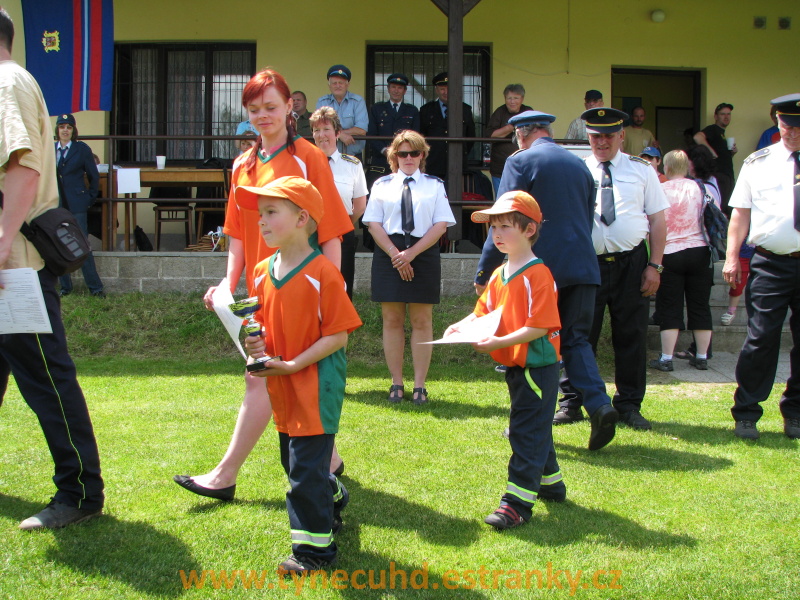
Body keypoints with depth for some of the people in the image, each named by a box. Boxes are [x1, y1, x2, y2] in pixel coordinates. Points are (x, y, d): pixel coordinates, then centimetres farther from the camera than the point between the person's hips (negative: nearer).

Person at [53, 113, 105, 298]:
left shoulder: (82, 149, 1)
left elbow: (94, 177, 6)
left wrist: (90, 199, 3)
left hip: (76, 205, -3)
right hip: (55, 205, 4)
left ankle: (95, 288, -1)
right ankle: (65, 287, 14)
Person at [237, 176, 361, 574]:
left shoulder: (322, 273, -17)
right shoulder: (263, 273, 5)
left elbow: (338, 335, -17)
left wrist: (293, 364, -20)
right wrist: (256, 343, -5)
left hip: (316, 383, -8)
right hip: (282, 388, 8)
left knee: (306, 466, -7)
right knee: (295, 462, 21)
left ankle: (314, 547, 6)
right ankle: (334, 500, 47)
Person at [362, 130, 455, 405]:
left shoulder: (434, 186, 9)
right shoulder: (382, 185, 11)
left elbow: (441, 225, 0)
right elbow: (374, 224, 3)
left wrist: (412, 253, -11)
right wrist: (395, 254, -10)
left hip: (424, 254, -1)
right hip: (388, 255, 1)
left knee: (422, 321, 0)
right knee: (392, 321, 2)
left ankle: (420, 385, 6)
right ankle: (396, 383, 9)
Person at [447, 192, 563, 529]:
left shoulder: (538, 274, -18)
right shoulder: (499, 275, 10)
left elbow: (538, 327, -24)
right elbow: (483, 312, 11)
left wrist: (500, 342, -29)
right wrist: (462, 327, -8)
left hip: (537, 365, -9)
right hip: (514, 365, 9)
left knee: (527, 431, -7)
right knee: (534, 429, 20)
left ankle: (518, 502, -4)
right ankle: (551, 484, 36)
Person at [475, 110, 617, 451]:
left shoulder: (521, 161, -4)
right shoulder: (579, 164, 14)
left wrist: (484, 271, -6)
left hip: (541, 266, -5)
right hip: (582, 267, 5)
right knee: (575, 339, 11)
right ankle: (599, 406, -7)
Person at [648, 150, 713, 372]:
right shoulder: (701, 188, 3)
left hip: (670, 254, -2)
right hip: (700, 252, 3)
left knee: (669, 308, 2)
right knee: (700, 306, 9)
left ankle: (666, 358, 0)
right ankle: (702, 357, 15)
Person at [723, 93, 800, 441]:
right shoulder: (757, 163, 7)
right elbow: (741, 214, 7)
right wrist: (732, 257, -1)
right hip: (771, 265, -1)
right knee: (761, 339, -5)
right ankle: (746, 415, 6)